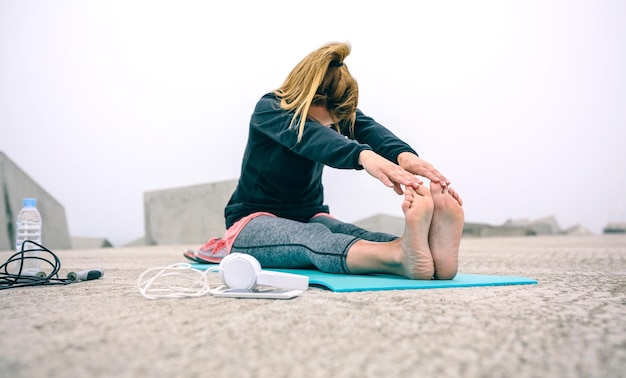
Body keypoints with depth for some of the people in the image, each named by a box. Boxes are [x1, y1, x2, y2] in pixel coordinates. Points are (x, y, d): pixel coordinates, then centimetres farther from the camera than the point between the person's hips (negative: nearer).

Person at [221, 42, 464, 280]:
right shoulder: (268, 111, -17)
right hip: (252, 223, -4)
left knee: (354, 235, -31)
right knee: (313, 237, -40)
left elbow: (367, 128, -26)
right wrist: (364, 156, -60)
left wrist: (403, 154, -49)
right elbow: (310, 137, -40)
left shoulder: (334, 111, -3)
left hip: (309, 217, 5)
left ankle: (433, 249, -60)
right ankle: (403, 258, -68)